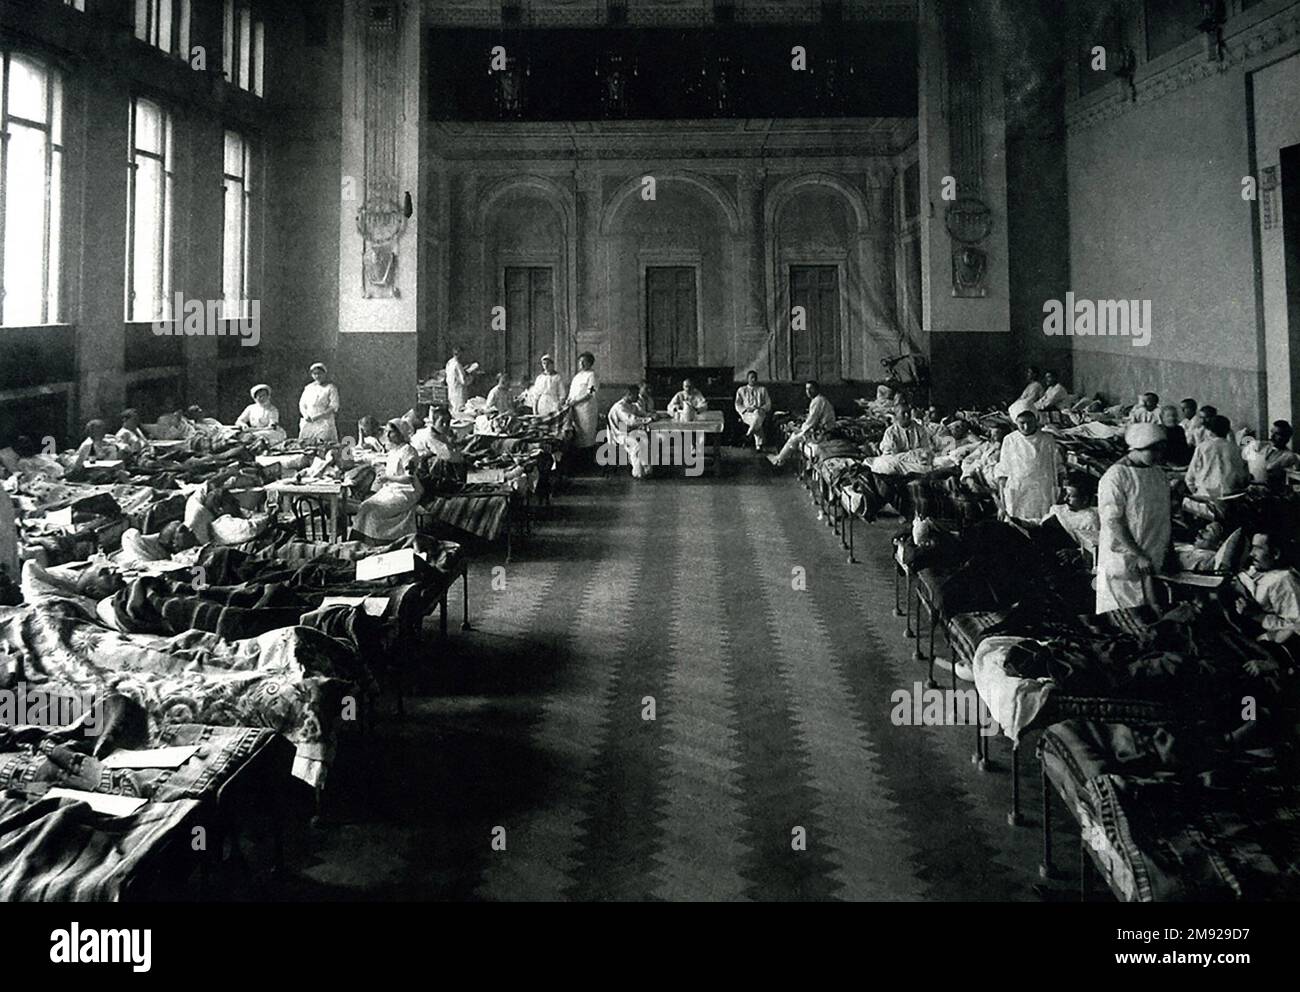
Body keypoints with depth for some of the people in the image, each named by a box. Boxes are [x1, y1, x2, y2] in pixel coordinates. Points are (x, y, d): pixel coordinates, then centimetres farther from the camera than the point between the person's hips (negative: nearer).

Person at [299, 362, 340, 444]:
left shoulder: (331, 388, 2)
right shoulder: (308, 387, 17)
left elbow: (334, 407, -6)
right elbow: (302, 404, 17)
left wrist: (318, 416, -15)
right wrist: (305, 415, -4)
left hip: (324, 423, -4)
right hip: (308, 423, 4)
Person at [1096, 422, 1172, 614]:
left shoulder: (1158, 473, 9)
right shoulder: (1115, 477, -15)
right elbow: (1113, 522, -18)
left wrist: (1167, 549, 12)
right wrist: (1139, 556, -19)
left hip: (1154, 562, 7)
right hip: (1123, 563, -7)